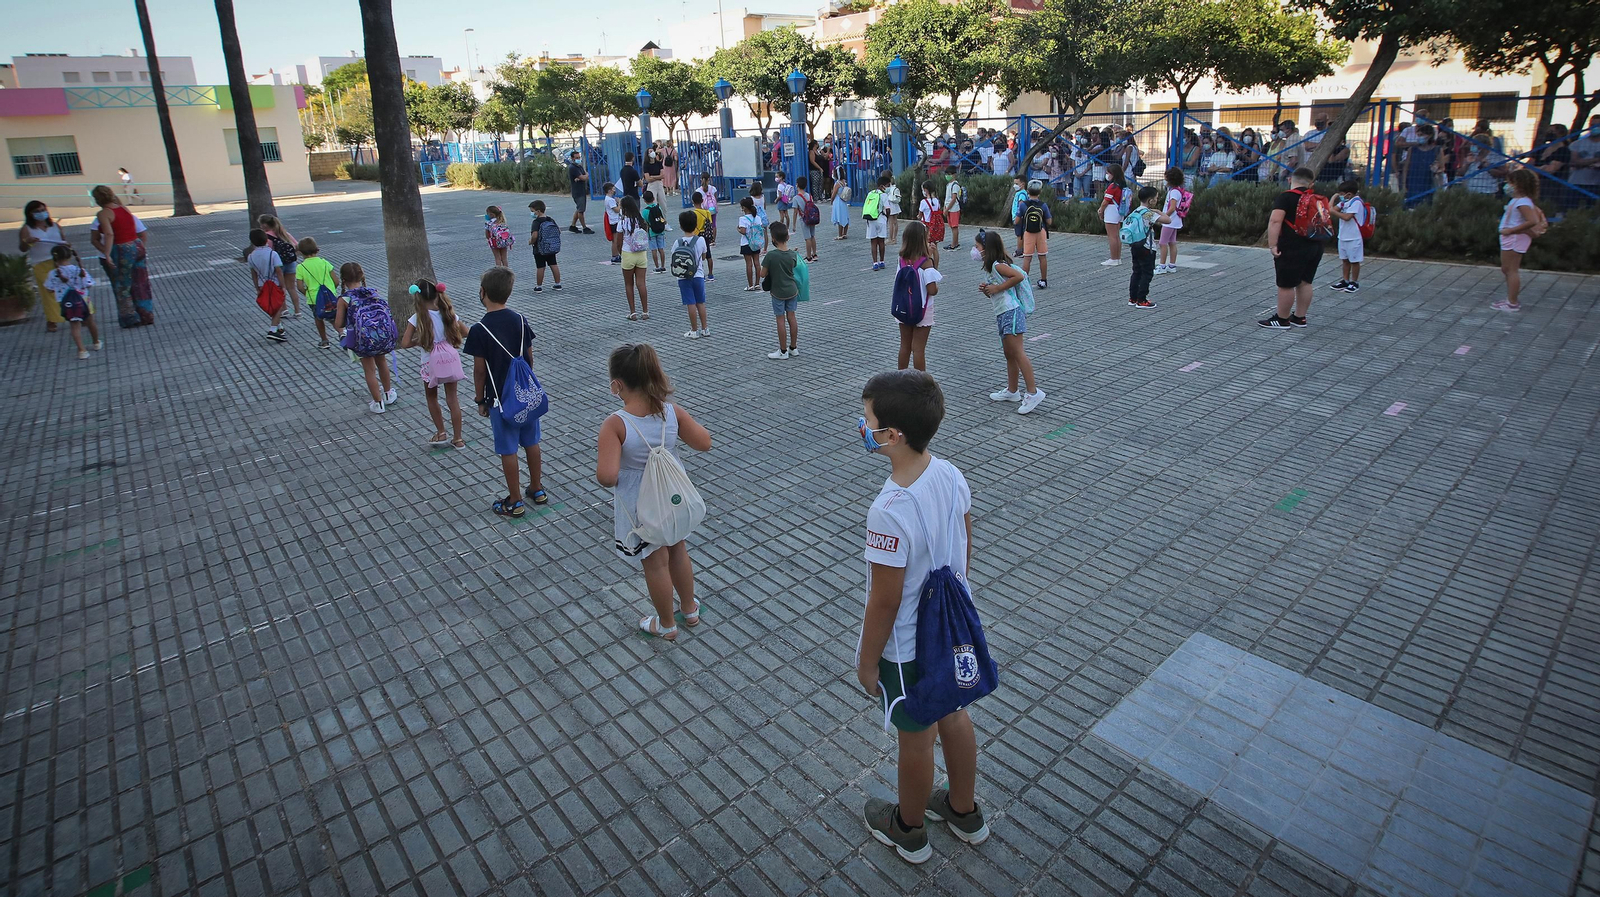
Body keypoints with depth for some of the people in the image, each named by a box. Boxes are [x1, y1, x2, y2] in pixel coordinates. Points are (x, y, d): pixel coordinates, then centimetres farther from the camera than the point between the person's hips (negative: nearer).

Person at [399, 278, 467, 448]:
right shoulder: (448, 313, -2)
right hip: (451, 359, 3)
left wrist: (418, 341, 3)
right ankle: (458, 438, 13)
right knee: (452, 398, 10)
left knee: (432, 398, 20)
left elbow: (405, 343, -14)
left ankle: (441, 434, 24)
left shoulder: (418, 318, -11)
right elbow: (465, 332, 9)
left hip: (432, 364, -3)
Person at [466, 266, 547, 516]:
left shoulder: (479, 330, -17)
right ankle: (537, 490, 30)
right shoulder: (520, 320, -3)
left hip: (501, 399, -5)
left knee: (508, 450, 6)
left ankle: (515, 502, 16)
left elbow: (480, 370, -12)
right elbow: (529, 357, 4)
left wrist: (480, 399, 0)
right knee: (531, 442, 17)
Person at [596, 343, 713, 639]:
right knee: (678, 552, 28)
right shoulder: (673, 412, -17)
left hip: (640, 509, -4)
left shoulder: (616, 424, -28)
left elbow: (607, 477, -34)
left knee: (655, 564, 18)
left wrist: (600, 460, -11)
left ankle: (666, 625, 41)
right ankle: (690, 609, 50)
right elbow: (704, 443, -6)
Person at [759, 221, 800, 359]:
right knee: (791, 318, 12)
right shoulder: (793, 254, -6)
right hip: (792, 291, 4)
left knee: (780, 320, 4)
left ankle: (783, 351, 11)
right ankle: (794, 348, 21)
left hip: (778, 293, -4)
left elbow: (762, 274, -13)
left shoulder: (770, 255, -19)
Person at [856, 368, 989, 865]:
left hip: (907, 647, -7)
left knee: (915, 737, 16)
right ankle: (965, 811, 51)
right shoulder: (951, 474, -12)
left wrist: (867, 661, -10)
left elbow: (884, 602, -25)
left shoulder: (889, 513, -35)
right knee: (952, 714, 27)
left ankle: (908, 829, 44)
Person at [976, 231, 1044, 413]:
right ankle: (1012, 391, 24)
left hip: (1010, 312, -11)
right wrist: (985, 290, 3)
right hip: (1002, 314, 11)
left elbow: (1019, 276, -25)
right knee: (1009, 354, 15)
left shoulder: (997, 265, -11)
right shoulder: (990, 267, 18)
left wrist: (997, 288, -18)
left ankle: (1033, 392, -13)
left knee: (1017, 352, -13)